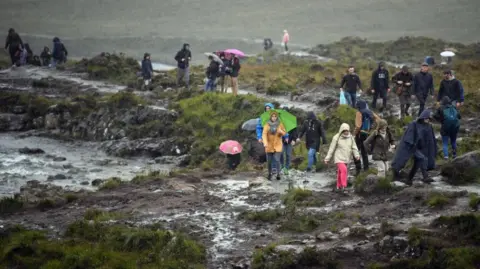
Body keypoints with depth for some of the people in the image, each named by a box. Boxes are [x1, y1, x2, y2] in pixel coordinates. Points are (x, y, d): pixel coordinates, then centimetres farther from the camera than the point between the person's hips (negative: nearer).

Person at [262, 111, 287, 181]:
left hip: (277, 145, -1)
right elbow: (264, 134, -12)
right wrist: (265, 142, -27)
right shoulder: (267, 125, -3)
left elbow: (284, 133, 2)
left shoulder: (280, 124, 2)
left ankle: (278, 174, -6)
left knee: (277, 160, -13)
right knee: (269, 161, 7)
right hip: (269, 146, 1)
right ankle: (269, 174, 24)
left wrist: (281, 131, -21)